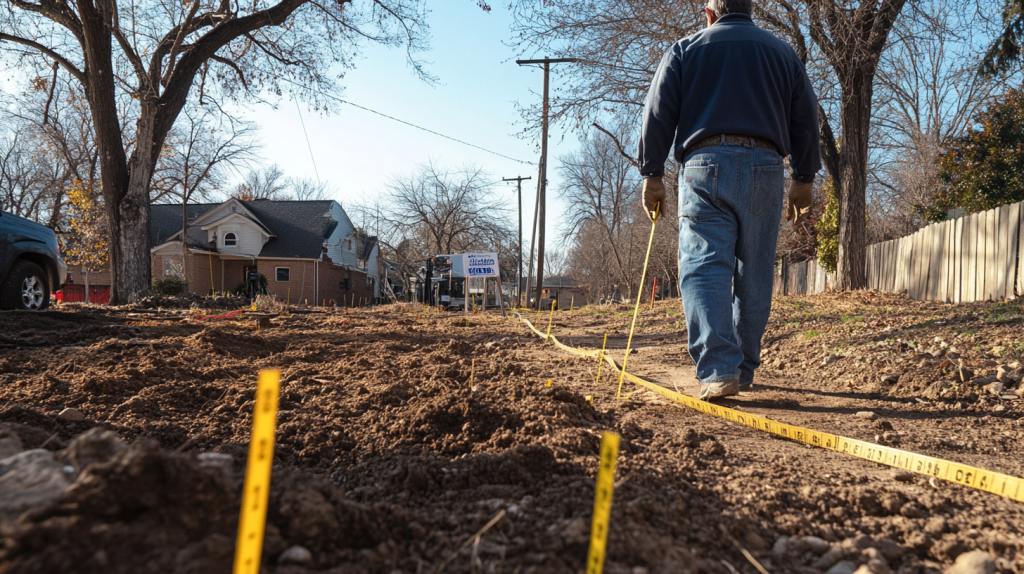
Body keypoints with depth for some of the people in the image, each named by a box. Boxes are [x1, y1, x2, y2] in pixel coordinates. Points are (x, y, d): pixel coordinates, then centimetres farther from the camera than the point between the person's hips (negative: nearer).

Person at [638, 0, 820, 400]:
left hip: (705, 165, -2)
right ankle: (744, 370, 15)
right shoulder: (783, 52, 21)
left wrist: (652, 174, 5)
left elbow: (659, 113, 4)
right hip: (765, 168, 3)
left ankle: (719, 371, -23)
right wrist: (803, 179, 20)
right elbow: (805, 120, 17)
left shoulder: (685, 49, 14)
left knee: (705, 268, -9)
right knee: (754, 274, 8)